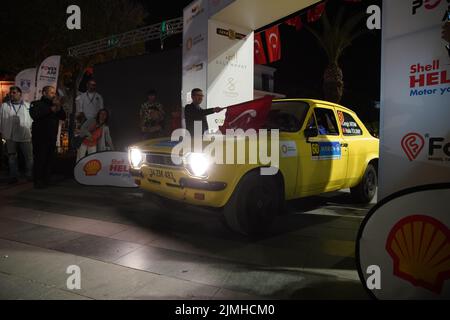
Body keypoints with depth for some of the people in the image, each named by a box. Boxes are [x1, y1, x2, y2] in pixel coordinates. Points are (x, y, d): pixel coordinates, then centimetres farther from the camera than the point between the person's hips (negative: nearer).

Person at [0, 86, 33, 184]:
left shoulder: (28, 106, 6)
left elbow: (33, 119, 6)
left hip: (25, 136, -2)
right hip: (10, 136, 2)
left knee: (29, 157, 2)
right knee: (12, 158, 8)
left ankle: (31, 176, 13)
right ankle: (14, 177, 17)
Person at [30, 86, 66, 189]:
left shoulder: (55, 105, 19)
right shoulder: (36, 104, 2)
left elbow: (63, 117, 9)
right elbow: (34, 115, -19)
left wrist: (59, 108, -8)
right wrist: (51, 109, -17)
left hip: (52, 137, 5)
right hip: (40, 137, -5)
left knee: (50, 159, 5)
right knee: (40, 159, -5)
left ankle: (46, 181, 13)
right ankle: (38, 181, 2)